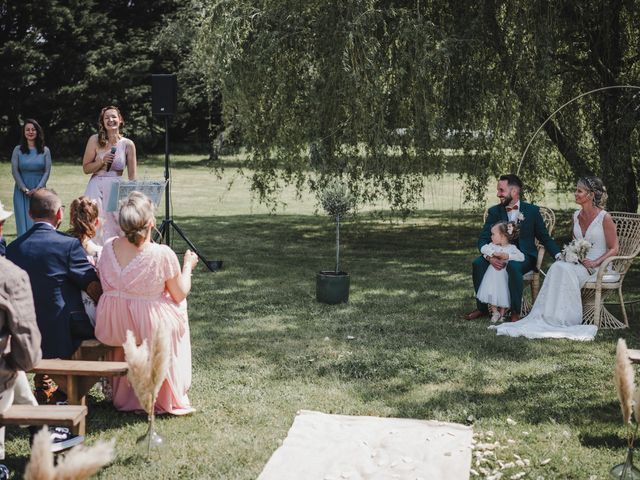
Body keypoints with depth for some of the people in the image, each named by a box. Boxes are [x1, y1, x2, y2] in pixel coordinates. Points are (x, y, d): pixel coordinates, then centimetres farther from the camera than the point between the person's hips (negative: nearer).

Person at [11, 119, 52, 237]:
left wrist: (37, 189, -11)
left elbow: (47, 172, 1)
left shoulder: (45, 150, 4)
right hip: (22, 191, 0)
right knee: (24, 222, -1)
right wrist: (25, 189, -9)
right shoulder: (18, 150, 3)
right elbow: (14, 171, 1)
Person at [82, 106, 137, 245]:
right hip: (96, 188, 0)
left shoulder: (128, 144, 4)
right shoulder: (95, 140, 3)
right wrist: (102, 162, -12)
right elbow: (86, 168, 4)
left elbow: (132, 176, 6)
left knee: (115, 228, -4)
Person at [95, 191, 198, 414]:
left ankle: (124, 393, 47)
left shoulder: (108, 247, -7)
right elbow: (180, 295, -7)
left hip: (111, 328, 4)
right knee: (178, 311, 28)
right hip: (150, 329, -4)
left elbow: (107, 286, 8)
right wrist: (188, 266, 9)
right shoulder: (162, 255, -21)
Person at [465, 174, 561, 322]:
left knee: (513, 266, -37)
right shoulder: (494, 211, 3)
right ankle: (482, 308, -11)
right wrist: (490, 257, -24)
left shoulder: (532, 211, -1)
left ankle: (515, 312, -25)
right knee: (478, 263, -25)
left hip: (524, 256, -3)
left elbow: (544, 237, 5)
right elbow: (483, 239, -3)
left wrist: (559, 255, -12)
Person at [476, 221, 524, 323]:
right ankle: (495, 312, 14)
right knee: (491, 294, -4)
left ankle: (502, 314, 20)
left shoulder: (512, 248, -4)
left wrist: (507, 256, -24)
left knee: (503, 294, 3)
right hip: (492, 275, 2)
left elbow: (521, 257, -16)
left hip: (504, 276, -2)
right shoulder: (493, 246, 6)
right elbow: (483, 249, -10)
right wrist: (494, 253, -23)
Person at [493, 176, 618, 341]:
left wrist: (595, 263, -18)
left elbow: (614, 249, -5)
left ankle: (560, 319, -29)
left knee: (563, 270, -33)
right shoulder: (576, 215, 11)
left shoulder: (604, 218, -9)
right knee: (558, 268, -29)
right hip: (578, 263, 5)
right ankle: (545, 316, -32)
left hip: (597, 267, -5)